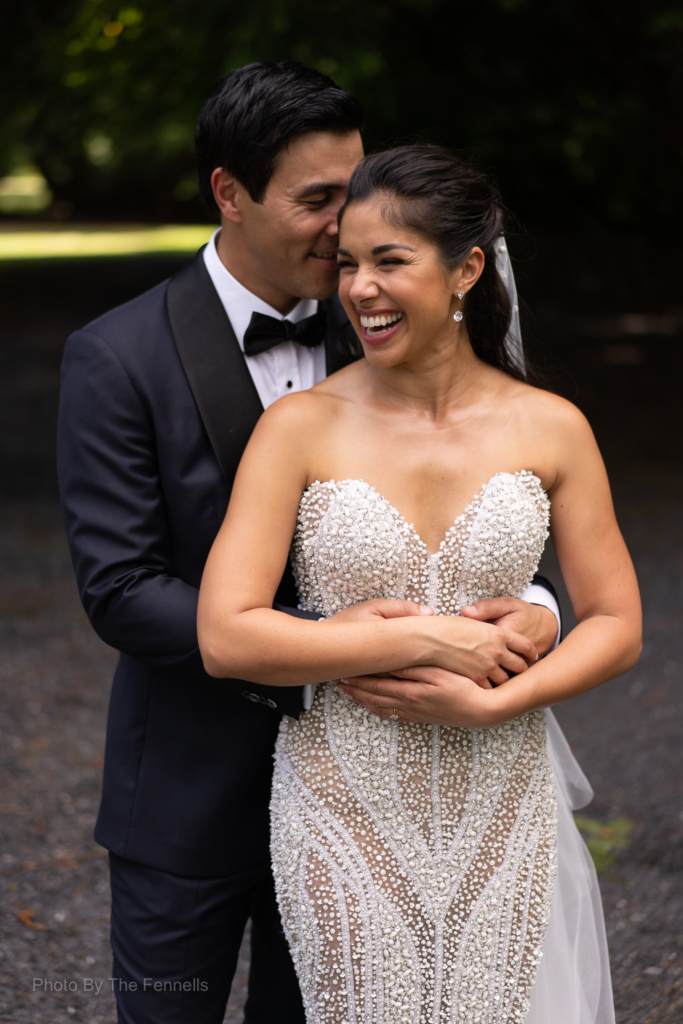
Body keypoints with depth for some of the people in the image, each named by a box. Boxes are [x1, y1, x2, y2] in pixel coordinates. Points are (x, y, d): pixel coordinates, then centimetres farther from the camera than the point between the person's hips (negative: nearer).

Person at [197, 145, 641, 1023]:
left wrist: (490, 701, -14)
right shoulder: (301, 427, -8)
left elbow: (616, 626, 2)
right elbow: (224, 637, -15)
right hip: (347, 811, -1)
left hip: (505, 810, 2)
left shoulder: (549, 429, -3)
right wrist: (425, 638, -17)